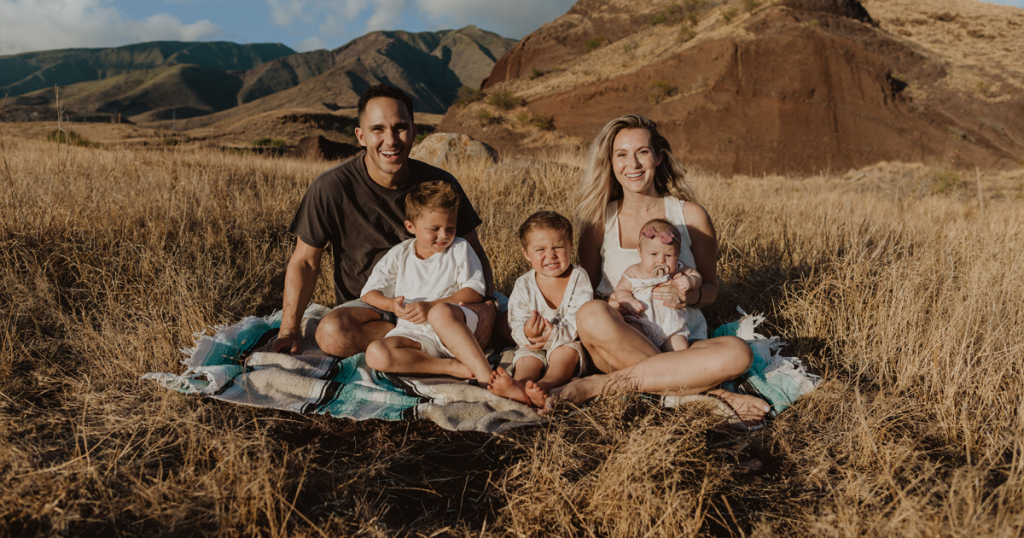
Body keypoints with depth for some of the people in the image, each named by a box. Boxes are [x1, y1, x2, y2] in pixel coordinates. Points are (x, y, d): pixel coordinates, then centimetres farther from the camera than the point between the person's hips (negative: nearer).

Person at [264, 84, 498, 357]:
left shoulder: (441, 184, -6)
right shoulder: (331, 188, -13)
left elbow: (474, 252, 2)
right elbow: (304, 262, -4)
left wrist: (485, 303, -16)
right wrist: (288, 331, -10)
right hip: (366, 304, 0)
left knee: (481, 316, -30)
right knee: (332, 333, -34)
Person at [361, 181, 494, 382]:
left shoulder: (460, 249, 10)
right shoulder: (399, 255, 14)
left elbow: (475, 291, -1)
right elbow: (369, 292, 14)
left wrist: (431, 306, -14)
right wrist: (392, 304, -10)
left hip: (455, 326, -3)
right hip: (413, 333, 3)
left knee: (441, 313, -40)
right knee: (375, 354, -29)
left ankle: (487, 378, -42)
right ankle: (453, 367, -30)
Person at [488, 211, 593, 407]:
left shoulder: (578, 278, -6)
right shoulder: (524, 286, -2)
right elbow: (517, 326, -6)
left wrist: (555, 336, -32)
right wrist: (526, 333, -33)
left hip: (568, 342, -2)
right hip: (534, 346, 2)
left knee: (565, 353, -33)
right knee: (526, 360, -26)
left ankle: (546, 384, -60)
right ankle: (518, 385, -59)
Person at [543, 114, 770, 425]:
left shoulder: (691, 217, 5)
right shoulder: (598, 221, 5)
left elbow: (711, 288, 12)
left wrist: (691, 295, -11)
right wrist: (614, 302, -15)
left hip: (683, 345, 1)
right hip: (618, 349, -1)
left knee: (737, 353, -30)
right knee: (592, 315, -34)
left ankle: (604, 384, -25)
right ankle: (707, 392, -26)